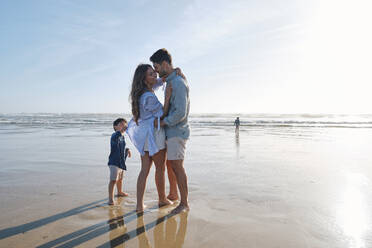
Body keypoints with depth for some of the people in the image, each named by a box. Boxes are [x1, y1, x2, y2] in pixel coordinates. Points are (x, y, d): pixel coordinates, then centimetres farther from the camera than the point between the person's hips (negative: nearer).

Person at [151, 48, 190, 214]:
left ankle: (184, 203, 5)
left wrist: (162, 123, -15)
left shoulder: (178, 83, -17)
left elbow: (180, 113, -24)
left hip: (177, 131, -10)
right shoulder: (171, 81, 15)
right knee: (172, 165, 15)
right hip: (171, 131, 10)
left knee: (177, 166, -5)